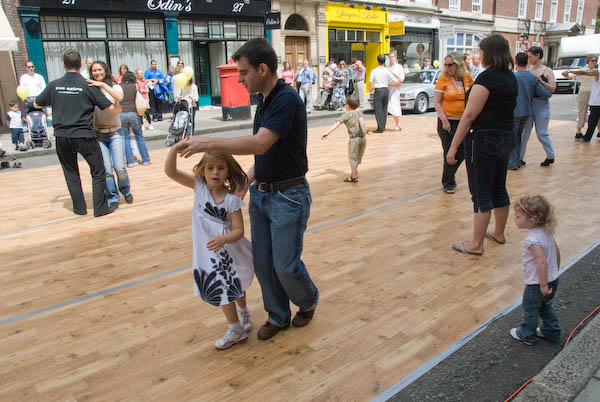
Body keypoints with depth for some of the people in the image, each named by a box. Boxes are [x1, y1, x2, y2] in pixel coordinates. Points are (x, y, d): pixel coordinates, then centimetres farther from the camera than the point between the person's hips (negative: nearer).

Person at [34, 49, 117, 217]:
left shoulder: (54, 85, 2)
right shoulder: (89, 85, -7)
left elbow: (36, 104, 16)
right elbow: (111, 108, -8)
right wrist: (119, 109, 14)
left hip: (62, 137, 4)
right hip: (84, 136, -3)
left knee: (71, 172, 18)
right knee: (98, 172, 9)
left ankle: (79, 208, 22)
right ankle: (100, 208, 7)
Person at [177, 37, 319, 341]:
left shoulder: (287, 99, -20)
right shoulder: (264, 101, 9)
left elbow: (259, 144, -31)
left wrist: (208, 143, -26)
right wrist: (248, 179, 4)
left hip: (289, 196, -9)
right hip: (261, 193, 9)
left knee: (286, 265, 3)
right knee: (262, 262, 12)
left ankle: (308, 301, 33)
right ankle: (278, 316, 31)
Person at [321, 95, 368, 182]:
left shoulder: (346, 115, 0)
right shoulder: (359, 112, 8)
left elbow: (337, 124, -7)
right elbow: (361, 120, -11)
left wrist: (327, 132, -9)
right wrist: (364, 131, -22)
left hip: (354, 139, -5)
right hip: (363, 138, 5)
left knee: (352, 157, 6)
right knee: (358, 157, 19)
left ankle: (354, 177, 8)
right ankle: (354, 173, 34)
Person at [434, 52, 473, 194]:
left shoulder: (467, 77, 3)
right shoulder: (443, 79, -6)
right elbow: (436, 102, -8)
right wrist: (444, 120, -16)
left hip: (464, 121, 4)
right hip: (448, 122, -4)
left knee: (462, 153, 9)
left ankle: (449, 175, 34)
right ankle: (448, 183, 17)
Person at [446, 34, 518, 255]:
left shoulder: (487, 77, -16)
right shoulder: (511, 77, 12)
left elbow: (469, 115, -20)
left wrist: (454, 146, -18)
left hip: (484, 139, -9)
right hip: (506, 137, 9)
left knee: (481, 193, -3)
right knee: (499, 188, 19)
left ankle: (476, 244, 5)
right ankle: (499, 233, 34)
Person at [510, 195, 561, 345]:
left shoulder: (532, 239, -30)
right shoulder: (546, 232, -3)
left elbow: (542, 262, -34)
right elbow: (557, 252, 8)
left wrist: (543, 285, -25)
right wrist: (554, 272, 19)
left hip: (537, 284, -8)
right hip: (553, 279, 8)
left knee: (529, 308, 14)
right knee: (545, 305, 29)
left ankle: (526, 335, 32)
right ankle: (552, 331, 43)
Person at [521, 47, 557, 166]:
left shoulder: (547, 71, -4)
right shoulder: (528, 69, 6)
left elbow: (553, 89, -11)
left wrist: (541, 81, -21)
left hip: (541, 104, -4)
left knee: (542, 133, 0)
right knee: (525, 132, 6)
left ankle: (550, 156, 18)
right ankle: (519, 157, 13)